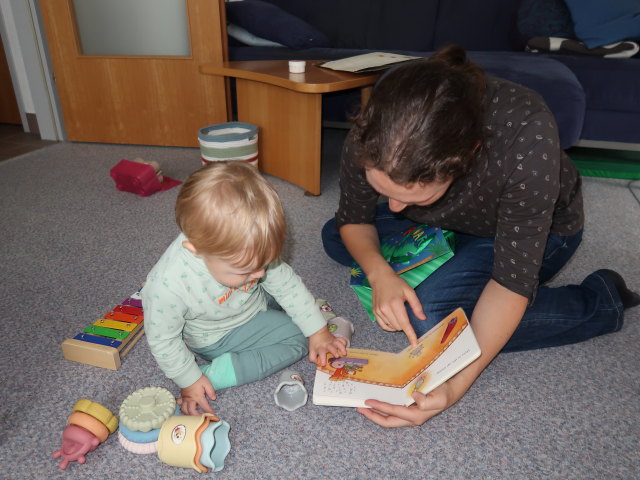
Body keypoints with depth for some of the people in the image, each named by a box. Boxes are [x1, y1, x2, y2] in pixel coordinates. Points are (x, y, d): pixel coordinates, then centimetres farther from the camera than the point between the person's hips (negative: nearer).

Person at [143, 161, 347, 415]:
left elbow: (286, 284, -13)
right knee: (295, 341, -12)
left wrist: (317, 331, -8)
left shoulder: (250, 248, -27)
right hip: (215, 338, -5)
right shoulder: (168, 285, -40)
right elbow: (162, 341, -23)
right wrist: (189, 381, -15)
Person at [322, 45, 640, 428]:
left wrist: (456, 386, -43)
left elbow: (512, 281, -35)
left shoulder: (527, 136, -41)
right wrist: (379, 273, -33)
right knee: (335, 238, -1)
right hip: (447, 225, 5)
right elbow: (353, 220, -13)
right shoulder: (373, 136, -31)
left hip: (542, 226, -4)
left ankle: (598, 302, -7)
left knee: (432, 316, -28)